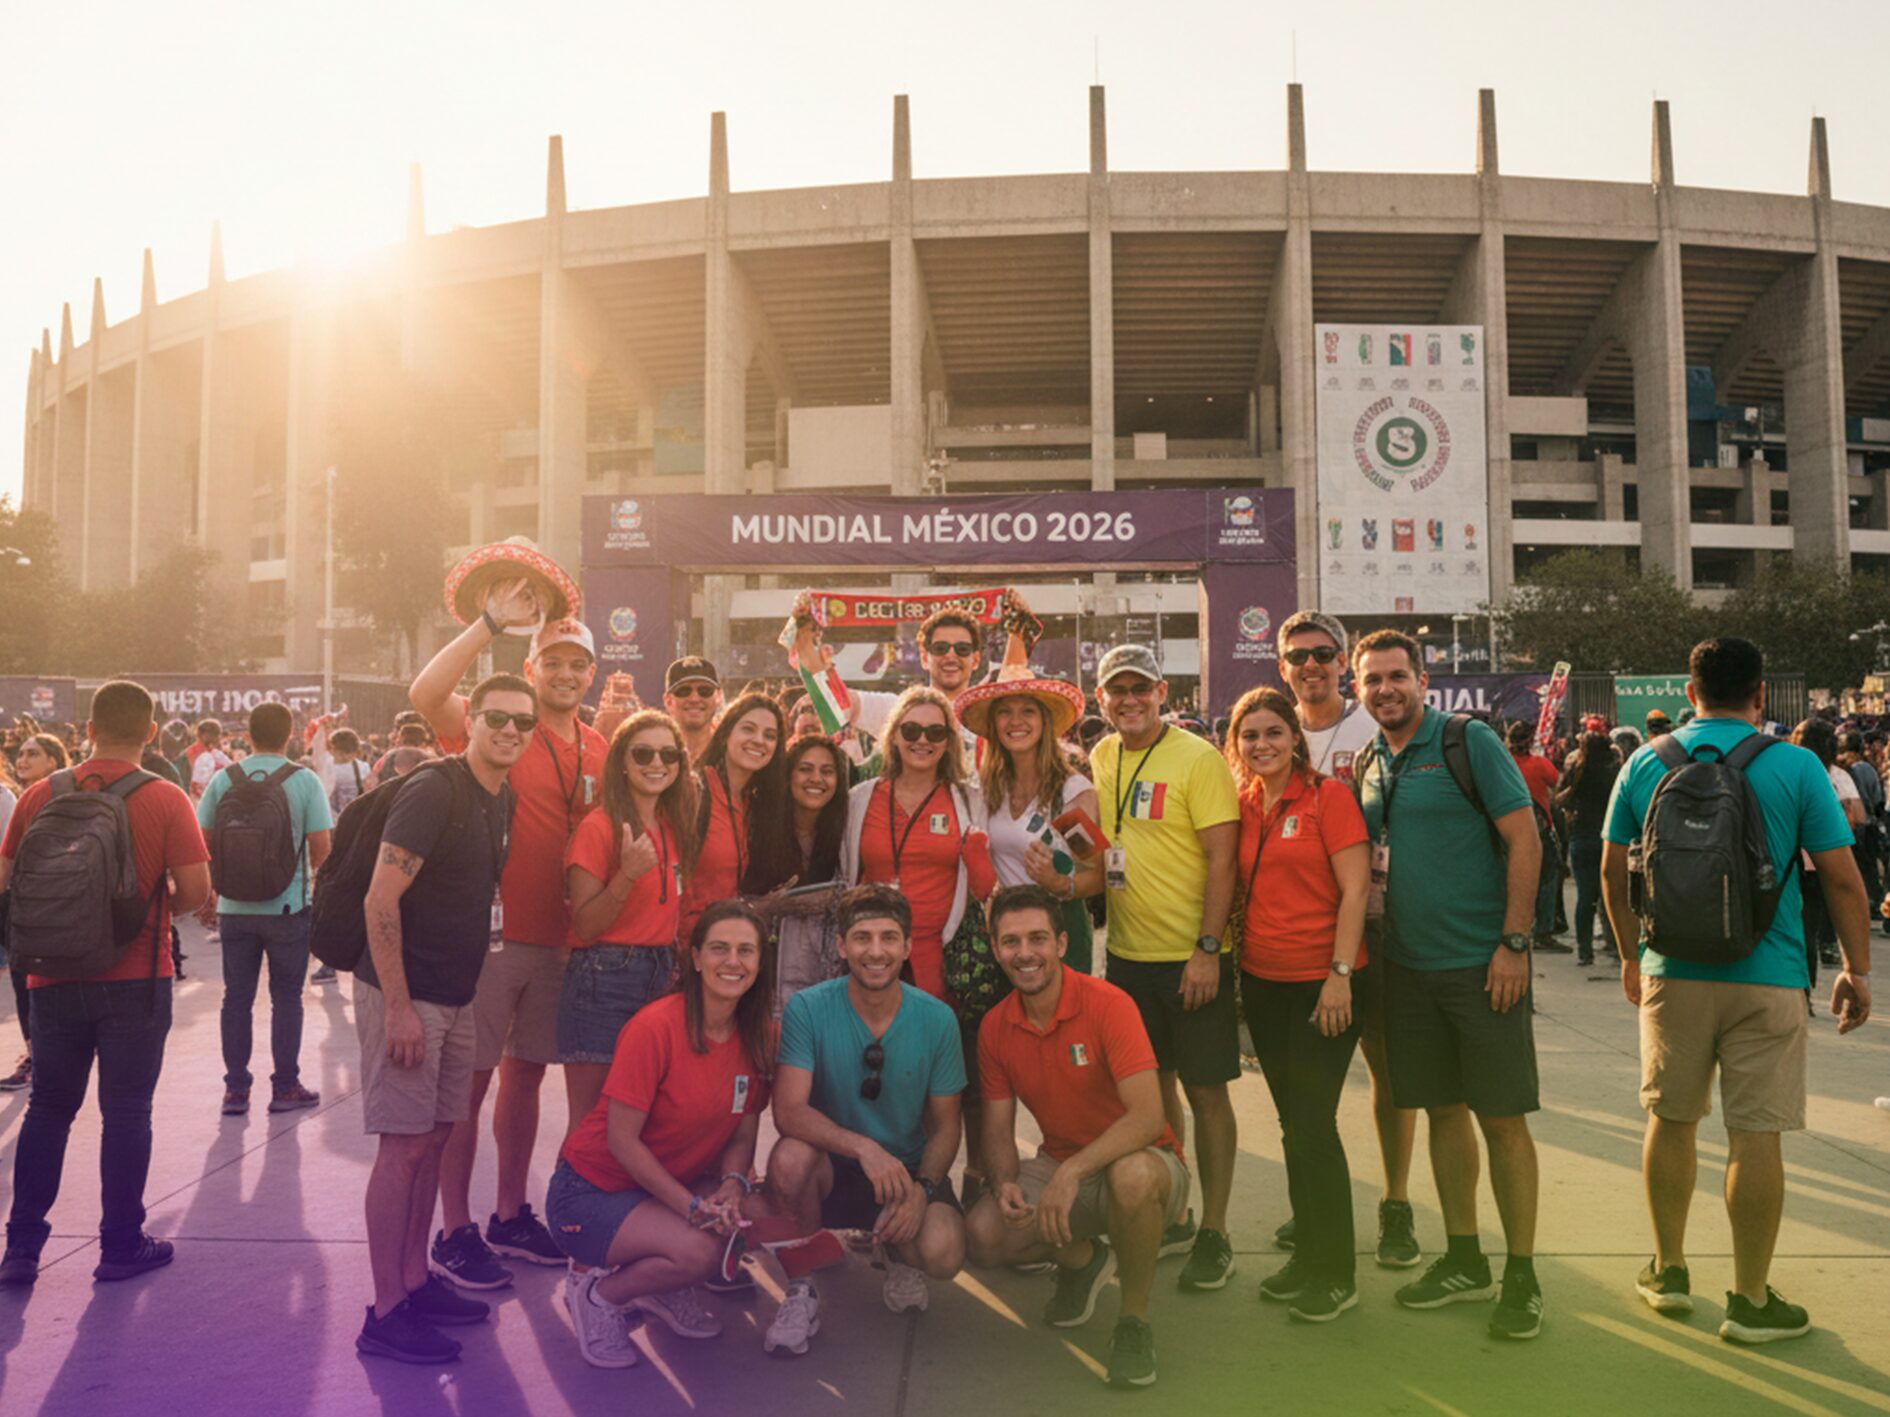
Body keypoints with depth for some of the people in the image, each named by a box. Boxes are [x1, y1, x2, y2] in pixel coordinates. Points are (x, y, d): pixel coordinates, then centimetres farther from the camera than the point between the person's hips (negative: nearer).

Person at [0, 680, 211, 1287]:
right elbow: (195, 888, -15)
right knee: (125, 1113, 7)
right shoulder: (164, 799, -12)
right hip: (136, 980, -3)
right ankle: (121, 1246, 15)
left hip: (55, 978, 3)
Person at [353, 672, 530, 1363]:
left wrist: (468, 984, 15)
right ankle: (386, 1313, 7)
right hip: (405, 994, -8)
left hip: (456, 995, 8)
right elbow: (381, 900, -20)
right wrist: (399, 1007, -21)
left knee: (436, 1134, 14)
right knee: (405, 1144, -3)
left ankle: (415, 1280, 26)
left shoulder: (502, 801, 9)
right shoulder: (432, 792, -17)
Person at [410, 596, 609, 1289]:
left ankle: (510, 1216, 29)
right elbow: (424, 694, -25)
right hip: (488, 936, -5)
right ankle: (454, 1233, 13)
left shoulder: (599, 750, 9)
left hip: (556, 941, 6)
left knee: (526, 1076, 15)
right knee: (470, 1081, 1)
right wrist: (492, 620, -25)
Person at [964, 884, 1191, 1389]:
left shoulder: (1108, 1005, -21)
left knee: (1131, 1175, -40)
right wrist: (1005, 1183, -20)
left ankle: (1134, 1321, -12)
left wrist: (1072, 1173, -36)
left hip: (1137, 1161, -5)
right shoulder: (995, 1027, -3)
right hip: (1060, 1168, 5)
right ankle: (1083, 1259, 15)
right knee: (984, 1234, -19)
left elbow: (1148, 1117, -29)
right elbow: (998, 1128, 2)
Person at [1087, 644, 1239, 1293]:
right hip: (1127, 952, 6)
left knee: (1205, 1091, 3)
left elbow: (1222, 858, -14)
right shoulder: (1099, 759, 7)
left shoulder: (1197, 759, -11)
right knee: (1153, 1085, 15)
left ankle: (1214, 1233, 15)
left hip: (1191, 956, -6)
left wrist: (1207, 949, -18)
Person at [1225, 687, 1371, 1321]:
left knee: (1313, 1123, -5)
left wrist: (1341, 972, -16)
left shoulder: (1328, 795, -9)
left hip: (1324, 980, -6)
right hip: (1263, 979, 6)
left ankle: (1336, 1273, 10)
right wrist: (1225, 956, 5)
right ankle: (1307, 1253, 27)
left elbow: (1355, 889, -12)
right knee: (1291, 1122, 14)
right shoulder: (1243, 806, 7)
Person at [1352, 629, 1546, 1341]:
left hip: (1481, 963, -6)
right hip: (1408, 965, 6)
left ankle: (1522, 1275, 14)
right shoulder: (1367, 763, 10)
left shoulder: (1469, 742, -8)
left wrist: (1514, 942, -15)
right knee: (1443, 1109, 14)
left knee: (1502, 1118, 0)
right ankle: (1464, 1261, 27)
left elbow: (1525, 840, -11)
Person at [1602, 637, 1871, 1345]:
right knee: (1755, 1134, 4)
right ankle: (1751, 1299, 13)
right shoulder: (1796, 766, -5)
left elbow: (1613, 871, 6)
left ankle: (1668, 1270, 26)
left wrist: (1632, 955, 18)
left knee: (1671, 1119, 14)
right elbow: (1843, 879, -4)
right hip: (1766, 978, -2)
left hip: (1672, 974, 2)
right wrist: (1857, 971, 7)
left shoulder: (1646, 764, 1)